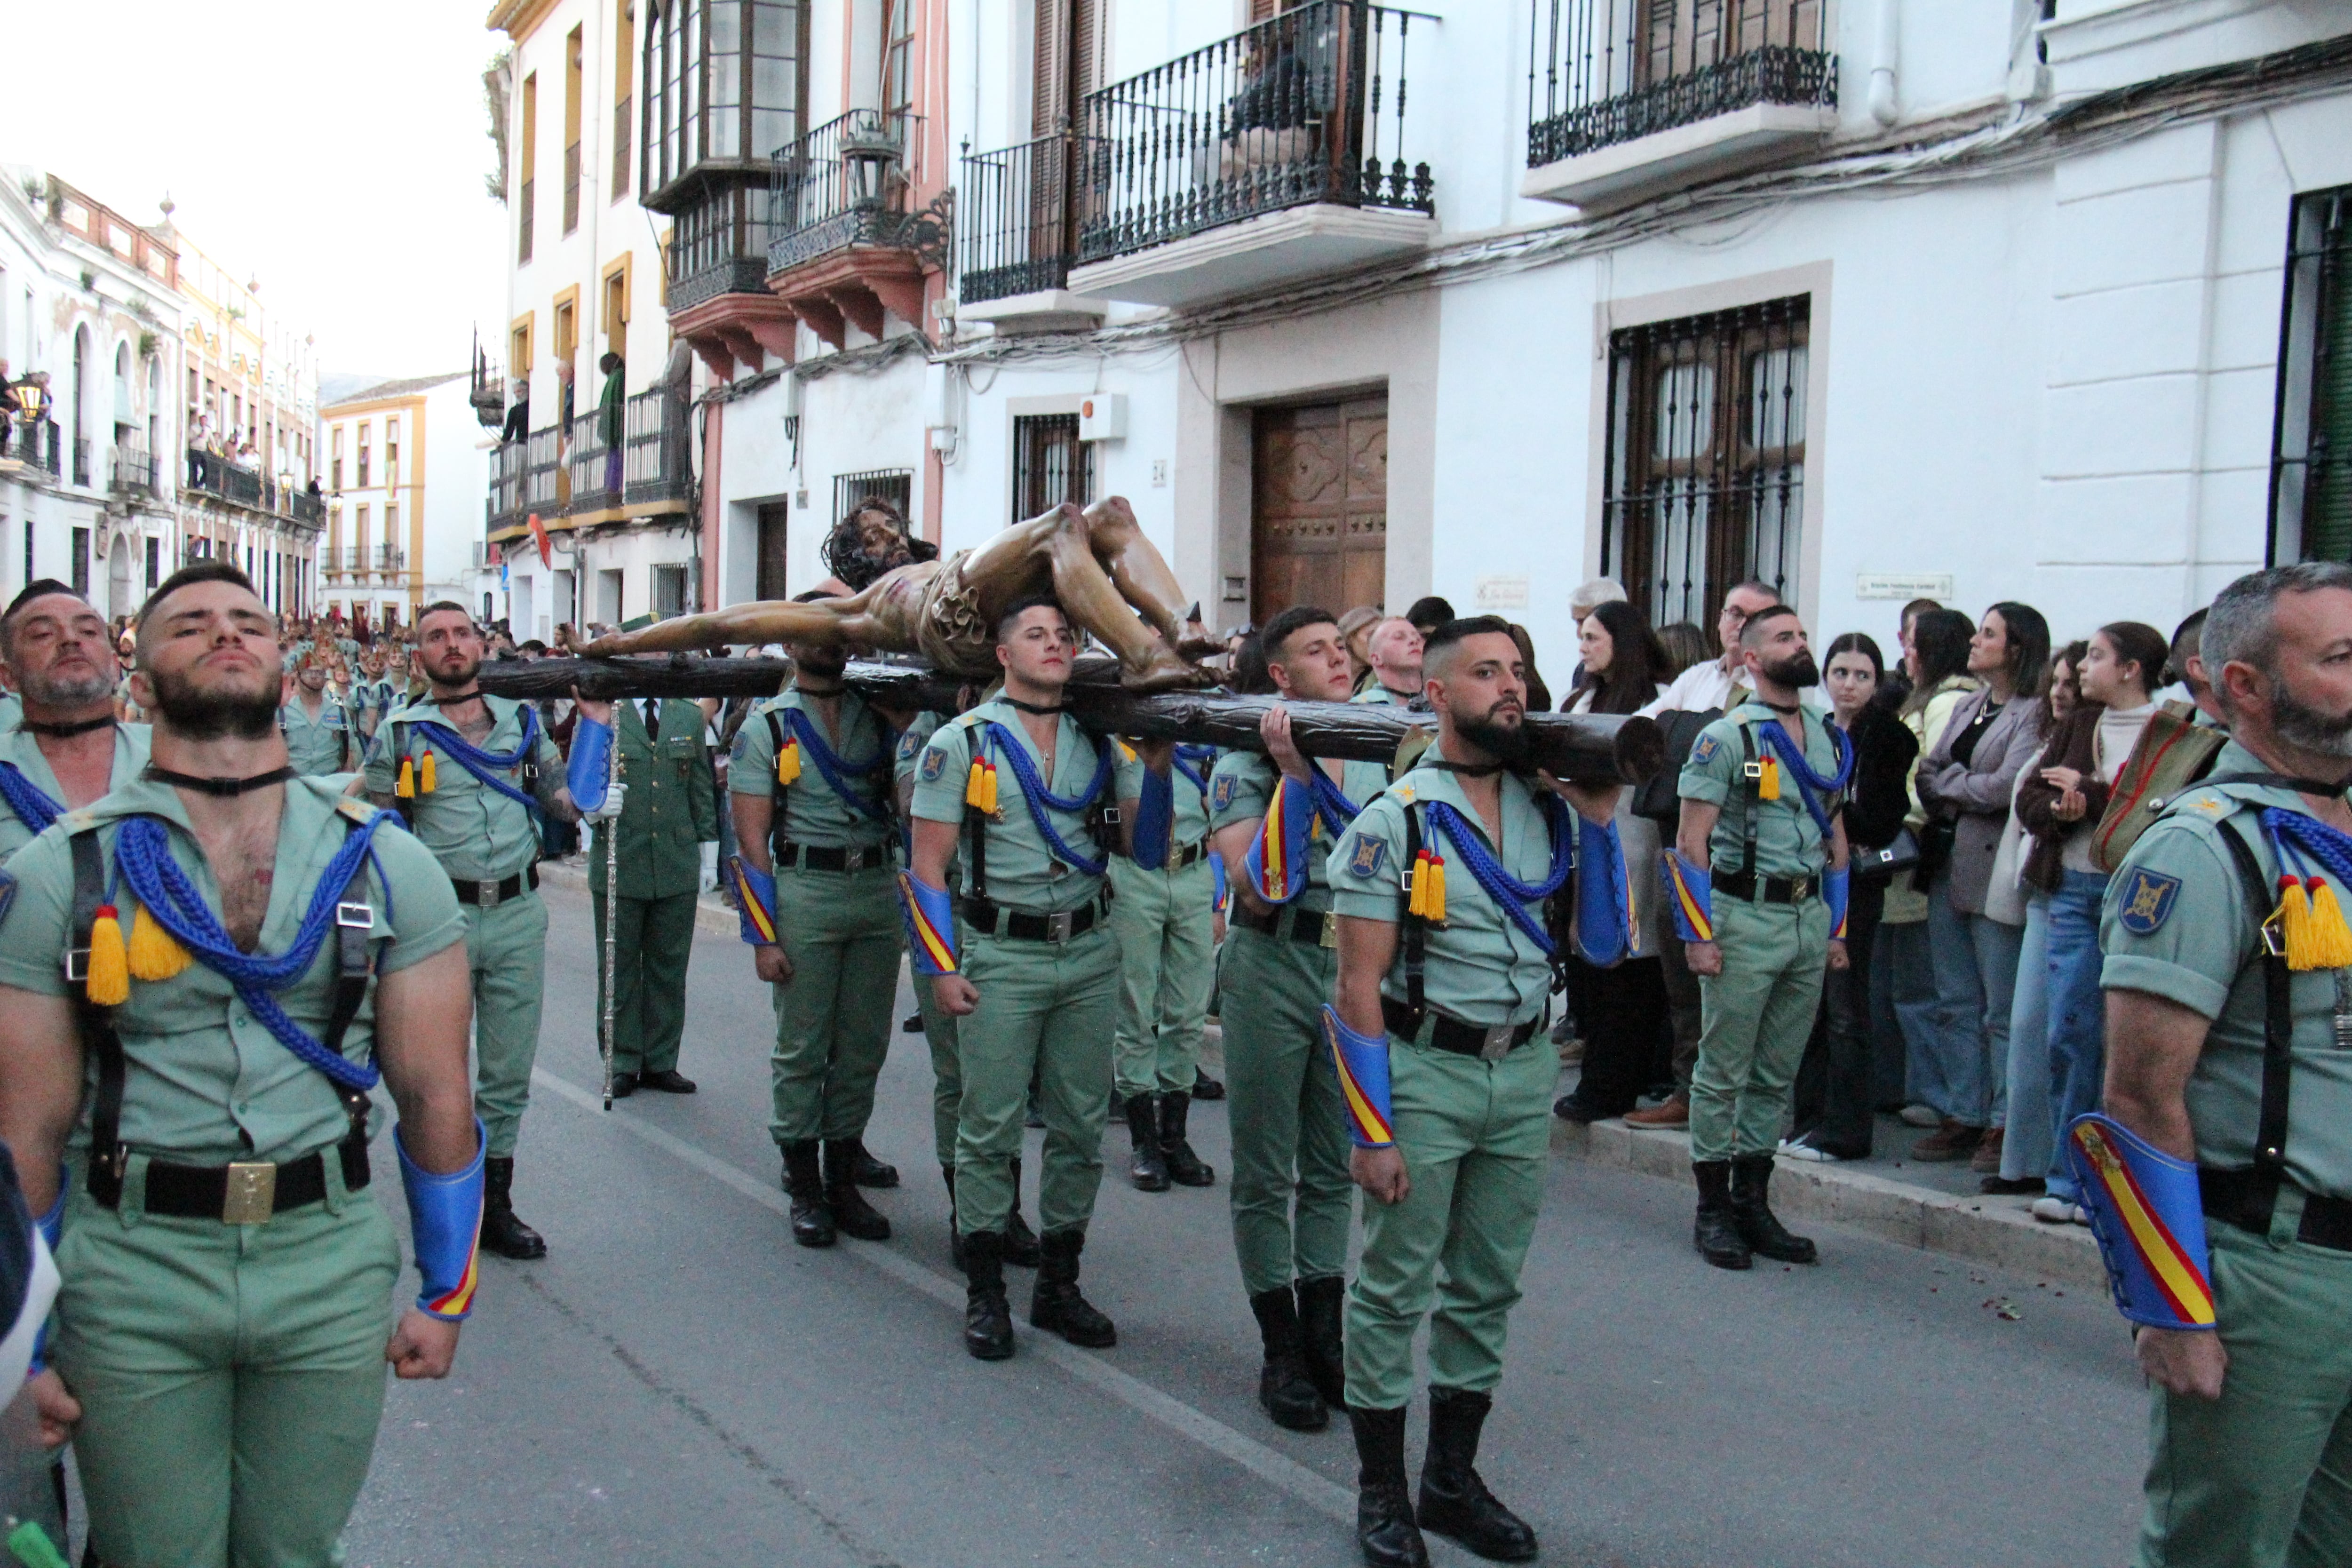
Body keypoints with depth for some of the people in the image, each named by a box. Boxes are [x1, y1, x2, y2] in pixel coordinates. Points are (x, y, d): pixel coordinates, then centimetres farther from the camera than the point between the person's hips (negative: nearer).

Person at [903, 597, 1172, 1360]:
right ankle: (984, 1292, 15)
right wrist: (941, 967, -10)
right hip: (1000, 958, -4)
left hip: (1090, 954, 4)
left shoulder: (1102, 743, 7)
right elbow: (927, 865, -4)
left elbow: (1148, 851, 3)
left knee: (1081, 1127, 9)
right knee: (990, 1129, 2)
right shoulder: (961, 743, -3)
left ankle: (1058, 1282, 22)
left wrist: (1157, 770, -10)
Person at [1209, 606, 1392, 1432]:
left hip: (1357, 970, 4)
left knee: (1334, 1169, 13)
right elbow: (1257, 892, -19)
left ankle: (1325, 1335, 24)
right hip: (1275, 972, -4)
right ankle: (1282, 1353, 14)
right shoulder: (1247, 768, -6)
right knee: (1266, 1172, 4)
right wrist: (1295, 774, -21)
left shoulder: (1379, 761, 10)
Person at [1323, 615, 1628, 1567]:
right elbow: (1359, 988, -11)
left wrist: (1598, 821, -5)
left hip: (1525, 1072, 5)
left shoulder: (1553, 812, 5)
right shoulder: (1395, 821, -9)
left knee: (1487, 1289, 14)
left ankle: (1453, 1480, 30)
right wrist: (1373, 1130, -14)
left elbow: (1601, 944, 2)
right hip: (1424, 1071, -5)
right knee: (1396, 1290, 5)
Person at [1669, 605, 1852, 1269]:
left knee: (1777, 1075, 11)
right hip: (1744, 920, -6)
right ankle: (1713, 1210, 10)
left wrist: (1836, 927, 14)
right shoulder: (1725, 739, -7)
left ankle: (1753, 1202, 21)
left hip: (1809, 919, 6)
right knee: (1723, 1072, 1)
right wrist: (1698, 934, -14)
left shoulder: (1832, 741, 13)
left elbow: (1837, 840, 19)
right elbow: (1691, 842, -9)